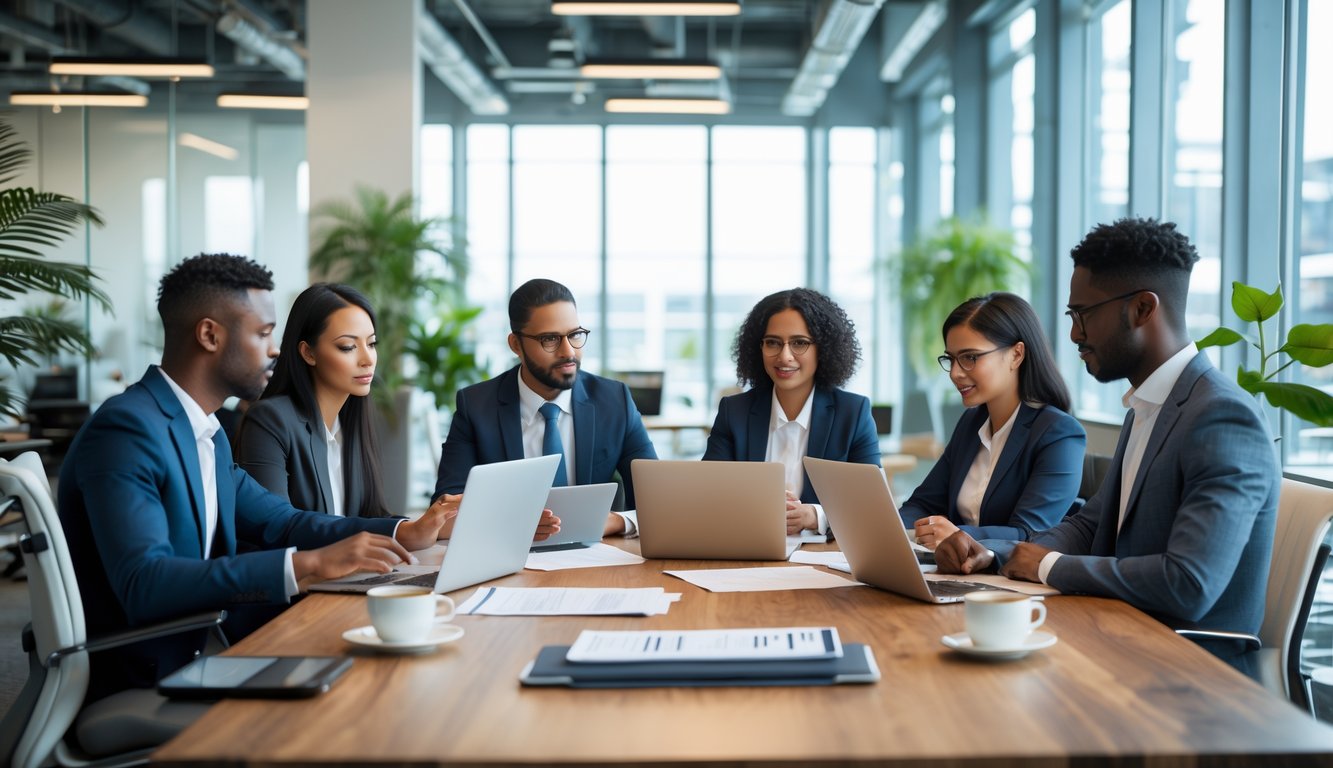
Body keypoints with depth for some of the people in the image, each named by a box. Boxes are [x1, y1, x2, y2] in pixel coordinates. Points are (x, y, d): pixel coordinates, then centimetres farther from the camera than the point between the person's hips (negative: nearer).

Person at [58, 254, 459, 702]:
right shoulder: (126, 429, -18)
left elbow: (277, 522, 13)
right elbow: (144, 584, -29)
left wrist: (404, 533, 0)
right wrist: (308, 565, -33)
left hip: (192, 661, 8)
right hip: (130, 684, -8)